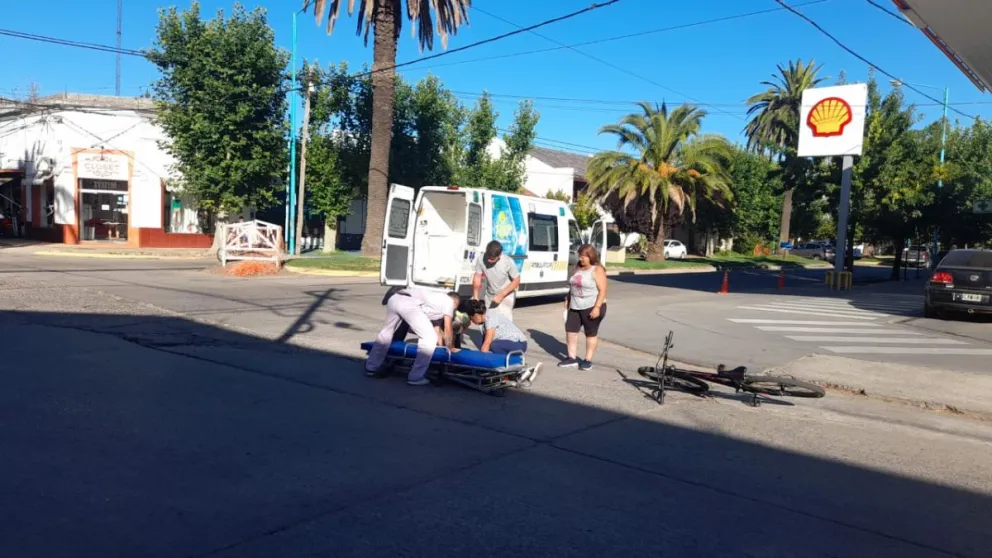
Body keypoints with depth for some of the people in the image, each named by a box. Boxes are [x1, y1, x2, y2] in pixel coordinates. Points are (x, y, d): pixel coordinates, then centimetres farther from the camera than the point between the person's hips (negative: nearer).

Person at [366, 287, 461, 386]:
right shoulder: (449, 301, 18)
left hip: (394, 298, 9)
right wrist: (450, 348, 32)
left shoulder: (436, 298, 38)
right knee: (430, 338, 2)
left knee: (386, 331, 27)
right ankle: (415, 377, 4)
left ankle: (371, 368, 36)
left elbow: (435, 324, 45)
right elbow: (448, 330, 19)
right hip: (408, 303, -9)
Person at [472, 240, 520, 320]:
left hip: (506, 296, -4)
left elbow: (516, 280, -16)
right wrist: (475, 296, -17)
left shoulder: (508, 262, -27)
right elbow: (477, 277, -9)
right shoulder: (481, 260, -21)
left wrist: (501, 295, -21)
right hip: (489, 296, 4)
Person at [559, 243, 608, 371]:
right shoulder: (578, 268, 11)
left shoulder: (597, 270, -12)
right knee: (570, 330, 5)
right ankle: (572, 358, 14)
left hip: (591, 307, -7)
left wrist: (597, 307, -23)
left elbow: (602, 290, -17)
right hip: (575, 307, 7)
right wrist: (567, 299, 15)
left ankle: (588, 360, 10)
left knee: (591, 333, 3)